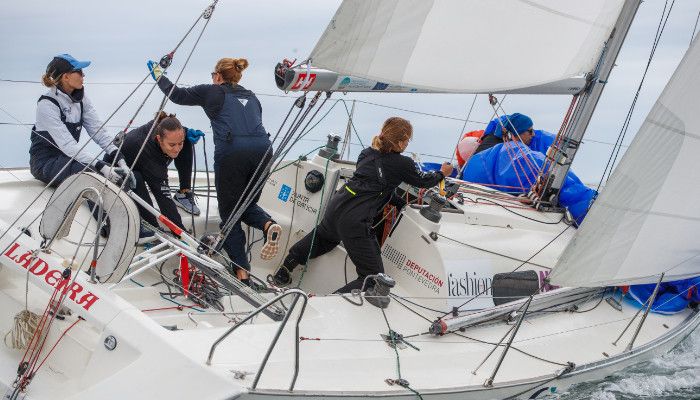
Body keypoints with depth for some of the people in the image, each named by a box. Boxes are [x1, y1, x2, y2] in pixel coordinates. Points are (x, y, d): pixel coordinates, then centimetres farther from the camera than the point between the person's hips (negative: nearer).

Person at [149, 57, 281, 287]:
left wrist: (158, 76, 40)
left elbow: (177, 95, 23)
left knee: (229, 213, 7)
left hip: (231, 153, -4)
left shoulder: (212, 92, 15)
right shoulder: (251, 97, 27)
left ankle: (241, 271, -1)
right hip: (263, 149, 4)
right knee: (247, 205, 23)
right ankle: (268, 225, -10)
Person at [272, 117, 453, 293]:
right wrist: (441, 174, 34)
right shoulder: (403, 164, -3)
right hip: (355, 222, -8)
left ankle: (285, 269, 45)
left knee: (323, 236, 42)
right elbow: (423, 181, 15)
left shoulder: (367, 153, 14)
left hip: (336, 205, 8)